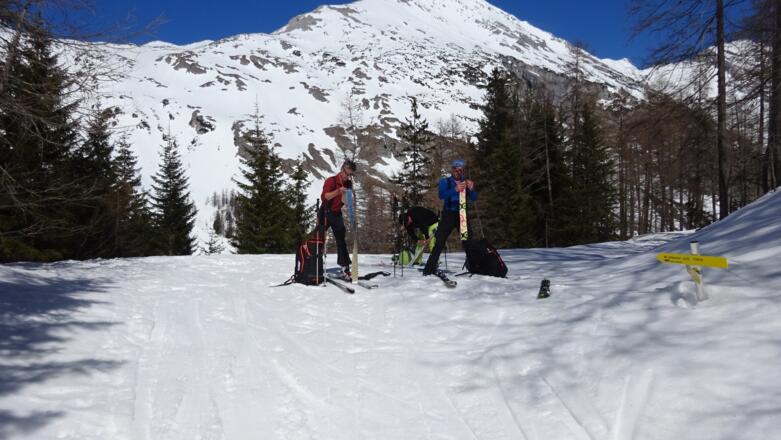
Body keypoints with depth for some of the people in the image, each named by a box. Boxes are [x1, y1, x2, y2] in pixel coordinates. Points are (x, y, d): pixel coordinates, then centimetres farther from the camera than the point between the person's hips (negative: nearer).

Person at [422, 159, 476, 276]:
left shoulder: (466, 182, 12)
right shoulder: (445, 182, 4)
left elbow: (473, 198, 1)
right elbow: (441, 195, -15)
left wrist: (471, 189, -20)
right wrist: (455, 189, -30)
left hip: (462, 215, 3)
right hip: (448, 215, -3)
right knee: (439, 243, -10)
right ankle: (429, 269, -9)